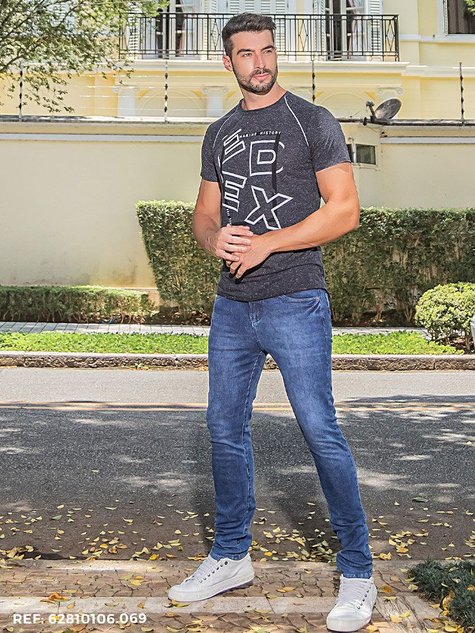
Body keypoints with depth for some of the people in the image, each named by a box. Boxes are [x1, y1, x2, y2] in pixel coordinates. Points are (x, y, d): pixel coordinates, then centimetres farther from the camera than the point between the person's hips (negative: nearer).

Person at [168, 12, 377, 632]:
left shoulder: (313, 121, 0)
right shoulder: (219, 134, 16)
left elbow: (345, 209, -8)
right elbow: (205, 214, 17)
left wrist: (265, 243, -14)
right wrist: (215, 236, -8)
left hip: (295, 302, -6)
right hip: (232, 306, 6)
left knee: (321, 431, -6)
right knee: (226, 428, 10)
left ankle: (357, 573, 10)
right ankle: (231, 557, 28)